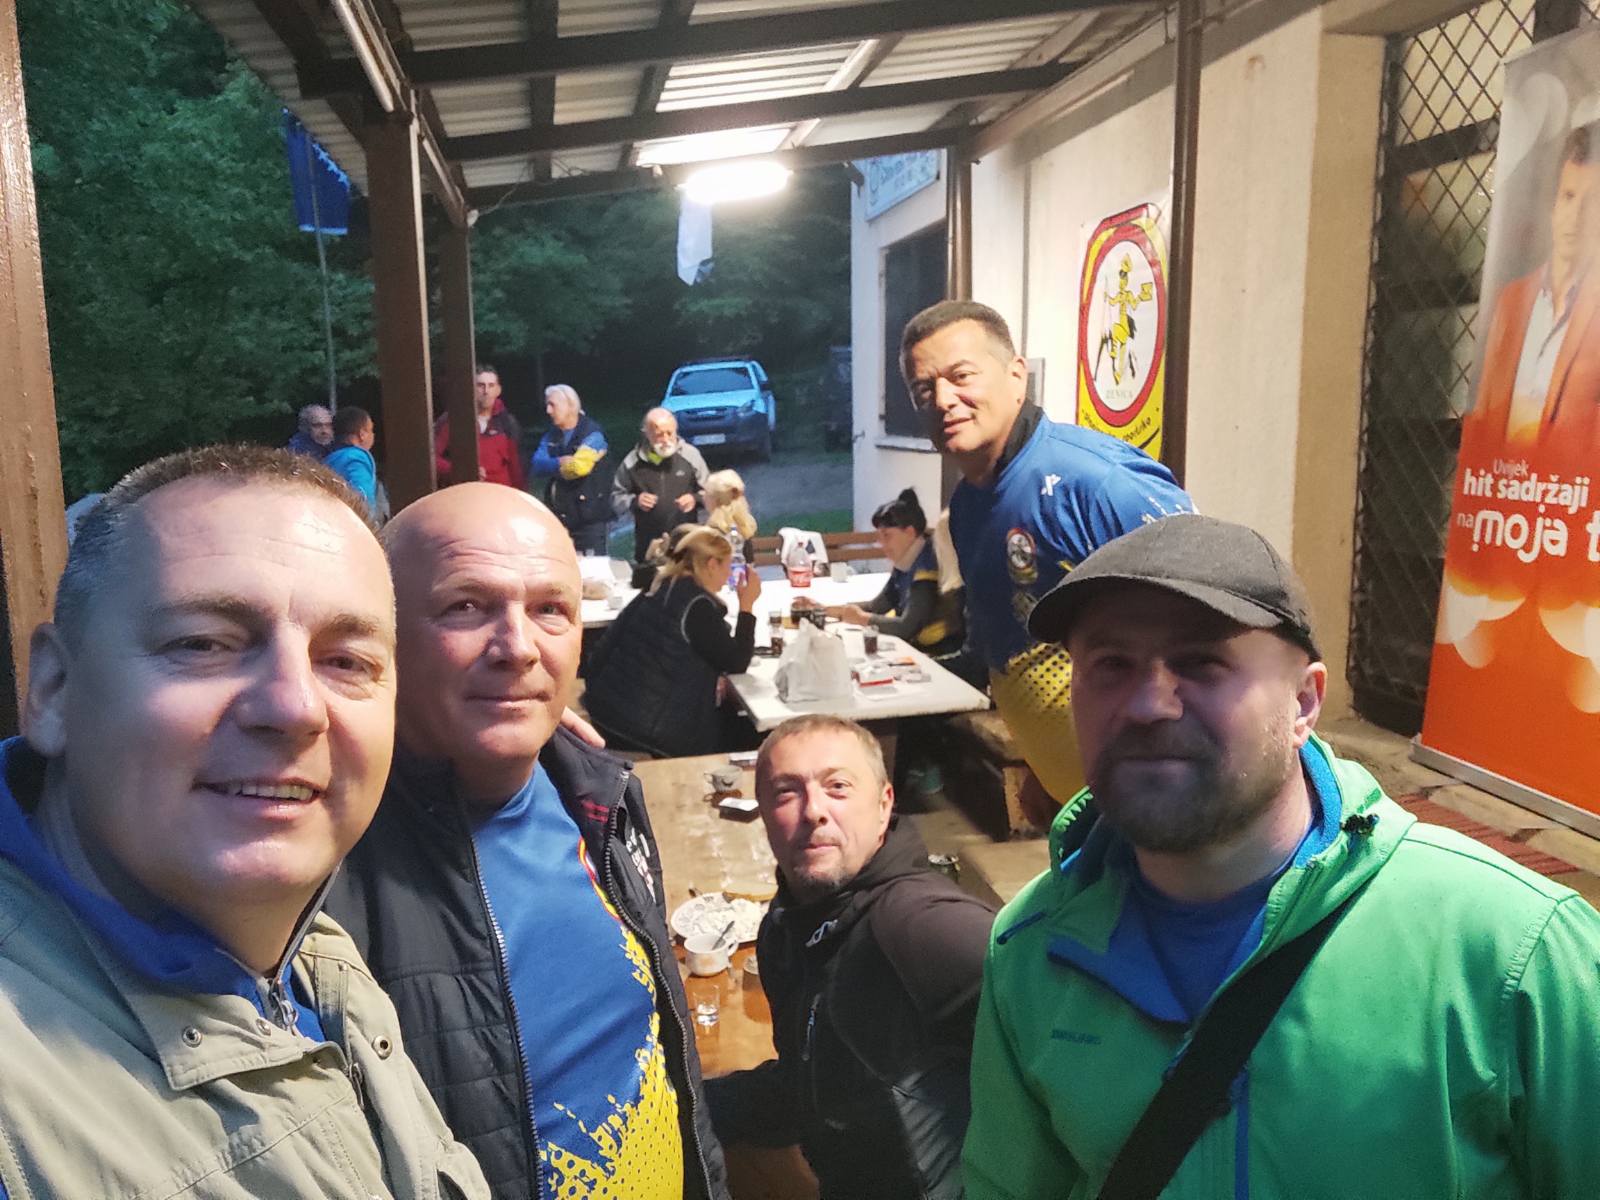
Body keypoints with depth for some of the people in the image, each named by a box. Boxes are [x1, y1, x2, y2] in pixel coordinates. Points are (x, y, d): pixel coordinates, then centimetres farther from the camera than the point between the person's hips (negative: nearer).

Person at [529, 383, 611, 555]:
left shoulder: (592, 434, -9)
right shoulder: (551, 436, 13)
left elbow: (578, 467, -25)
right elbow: (536, 467, -2)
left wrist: (553, 467, -6)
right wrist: (560, 463, -18)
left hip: (590, 521, -6)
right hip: (559, 518, 6)